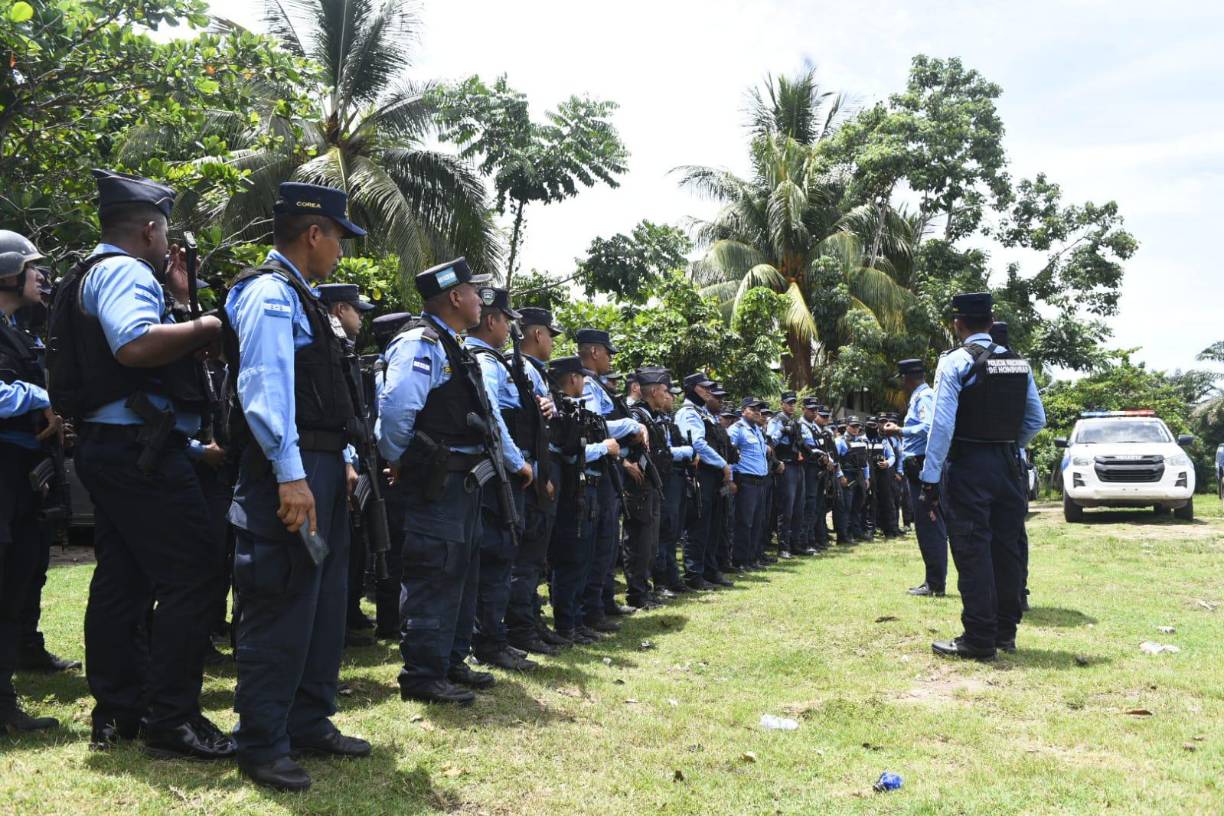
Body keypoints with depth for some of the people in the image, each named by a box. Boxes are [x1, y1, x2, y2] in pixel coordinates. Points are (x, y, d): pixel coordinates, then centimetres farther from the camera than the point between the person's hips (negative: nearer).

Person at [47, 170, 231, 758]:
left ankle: (116, 713, 21)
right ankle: (170, 720, -7)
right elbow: (136, 345, -29)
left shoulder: (92, 276, 22)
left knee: (121, 578, 13)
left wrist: (172, 298, 20)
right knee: (191, 572, -10)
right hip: (140, 446, -11)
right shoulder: (125, 270, -10)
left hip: (104, 446, 11)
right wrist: (202, 326, -17)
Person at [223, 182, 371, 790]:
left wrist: (339, 461, 22)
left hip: (322, 467, 10)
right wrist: (290, 475, -28)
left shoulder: (298, 297, 21)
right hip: (291, 470, -10)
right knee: (282, 608, -5)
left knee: (325, 600, 15)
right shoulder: (270, 293, -10)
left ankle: (309, 724, 27)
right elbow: (264, 385, -22)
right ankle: (262, 746, 6)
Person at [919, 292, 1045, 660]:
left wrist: (930, 479, -14)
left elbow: (942, 424, -16)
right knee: (1006, 548, 12)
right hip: (1008, 465, 6)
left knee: (972, 552, -1)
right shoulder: (1018, 362, 9)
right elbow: (1036, 420, 11)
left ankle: (979, 639, 2)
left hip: (967, 467, -6)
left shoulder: (955, 361, -9)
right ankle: (1005, 632, 22)